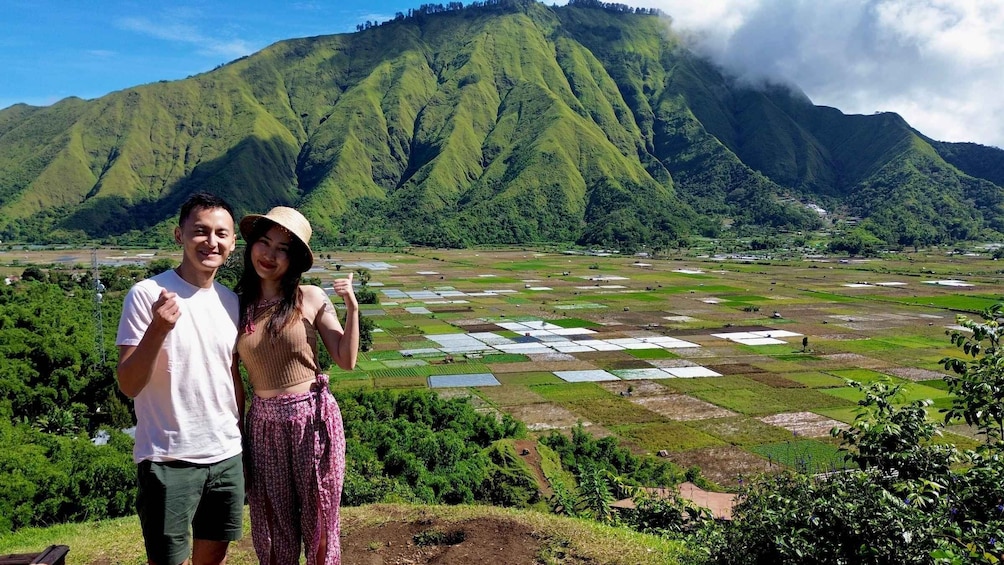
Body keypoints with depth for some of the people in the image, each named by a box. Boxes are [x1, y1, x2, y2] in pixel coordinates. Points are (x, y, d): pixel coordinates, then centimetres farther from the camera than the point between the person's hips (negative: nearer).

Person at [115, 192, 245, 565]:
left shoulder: (230, 302, 4)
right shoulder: (147, 294, -12)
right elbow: (129, 386, -13)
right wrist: (158, 329, -28)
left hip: (228, 455, 5)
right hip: (168, 460, -5)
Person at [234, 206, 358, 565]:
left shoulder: (312, 298, -6)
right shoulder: (236, 305, -1)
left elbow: (347, 360, -4)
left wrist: (352, 308, -11)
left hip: (313, 417, -2)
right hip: (263, 423, 2)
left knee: (318, 518, 13)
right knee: (274, 525, 16)